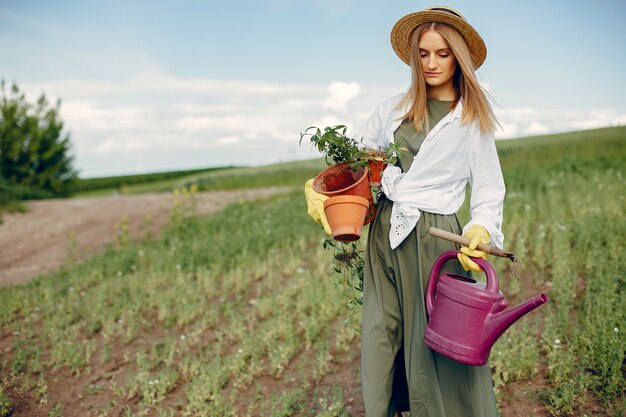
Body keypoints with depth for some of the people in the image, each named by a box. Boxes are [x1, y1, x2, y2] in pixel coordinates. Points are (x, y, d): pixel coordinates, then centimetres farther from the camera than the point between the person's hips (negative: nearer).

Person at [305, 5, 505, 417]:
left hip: (435, 237, -3)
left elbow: (489, 193, 4)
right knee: (380, 337, 8)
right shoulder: (394, 108, 11)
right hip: (385, 234, 3)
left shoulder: (473, 120, 3)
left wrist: (481, 233, -16)